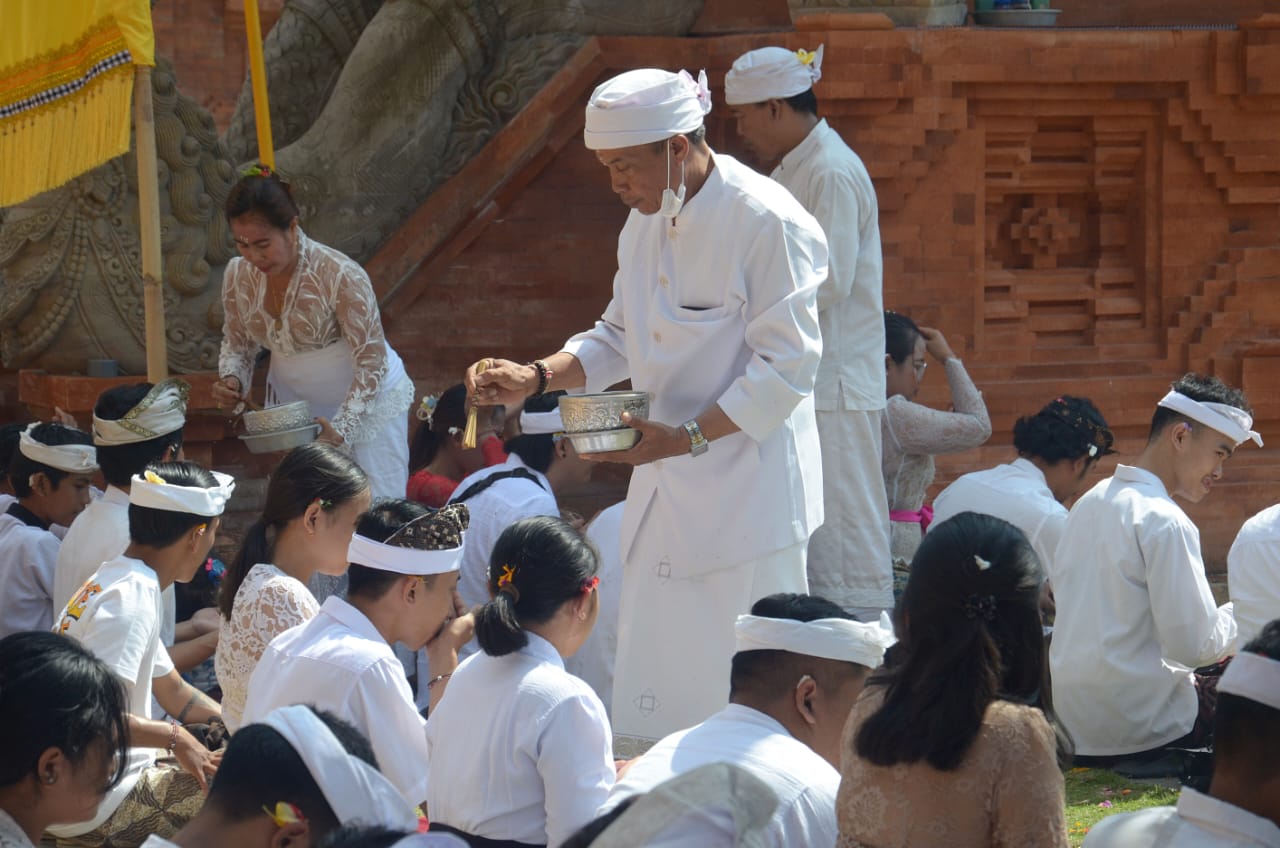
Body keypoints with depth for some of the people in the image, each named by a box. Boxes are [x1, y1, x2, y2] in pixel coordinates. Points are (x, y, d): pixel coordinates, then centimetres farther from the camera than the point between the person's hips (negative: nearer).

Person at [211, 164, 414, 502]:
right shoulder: (239, 275, -12)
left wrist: (340, 430, -30)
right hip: (293, 403, 5)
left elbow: (371, 363, -22)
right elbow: (237, 344, 6)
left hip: (365, 400, -5)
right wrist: (232, 379, -17)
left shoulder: (340, 276, -28)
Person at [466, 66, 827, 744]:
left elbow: (785, 365, -18)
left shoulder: (766, 224, -17)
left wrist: (687, 437, -24)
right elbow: (620, 337, 20)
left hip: (748, 482, -8)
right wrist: (535, 379, 4)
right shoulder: (646, 224, 9)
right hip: (666, 481, 8)